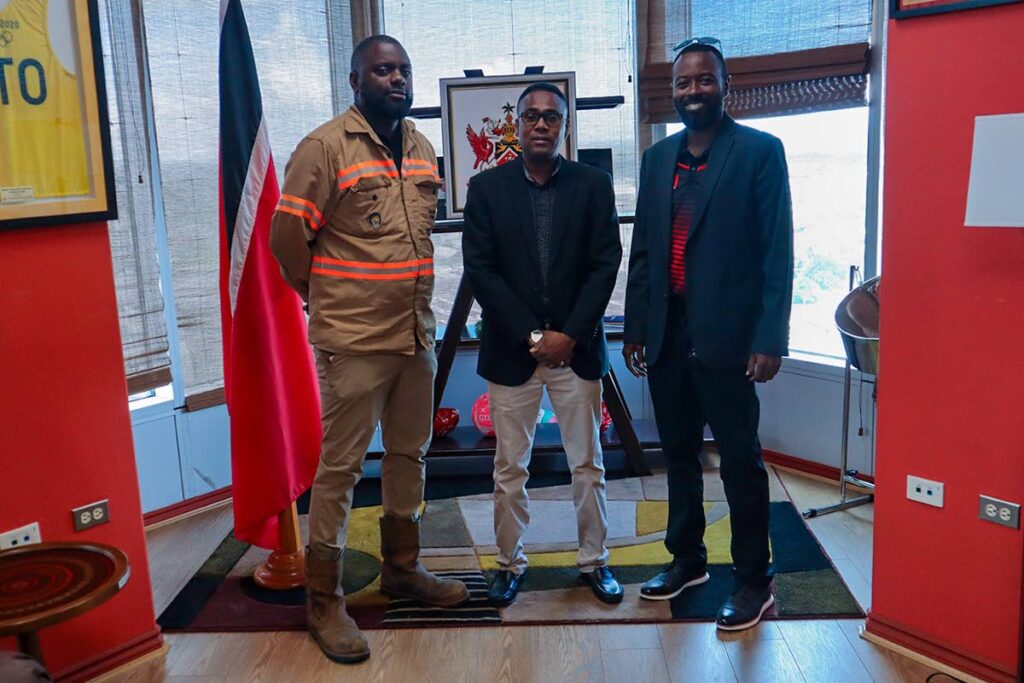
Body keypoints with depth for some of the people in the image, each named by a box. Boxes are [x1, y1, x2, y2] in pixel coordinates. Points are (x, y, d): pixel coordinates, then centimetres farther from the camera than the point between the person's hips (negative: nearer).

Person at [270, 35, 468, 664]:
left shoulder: (422, 148, 11)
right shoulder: (325, 147, -9)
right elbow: (287, 239, -9)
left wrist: (414, 299, 11)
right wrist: (330, 304, -1)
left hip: (418, 335, 7)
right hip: (354, 343, -6)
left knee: (409, 455, 17)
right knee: (341, 468, 2)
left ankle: (402, 568, 35)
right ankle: (324, 600, 16)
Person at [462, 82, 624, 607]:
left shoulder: (594, 185, 2)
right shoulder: (486, 188, 1)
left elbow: (605, 265, -2)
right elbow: (480, 270, -5)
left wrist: (569, 335, -11)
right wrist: (532, 335, -11)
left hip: (576, 346, 1)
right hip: (511, 349, 0)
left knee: (588, 464, 9)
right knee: (510, 467, 8)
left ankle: (594, 560, 26)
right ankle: (510, 563, 25)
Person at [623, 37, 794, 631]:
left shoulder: (760, 151, -4)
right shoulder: (658, 158, 12)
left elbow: (778, 254, -8)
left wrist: (770, 339, -13)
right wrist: (635, 328, 11)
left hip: (726, 335, -5)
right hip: (667, 333, 6)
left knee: (740, 459, 4)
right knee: (679, 452, 16)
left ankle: (754, 579, 21)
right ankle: (688, 559, 34)